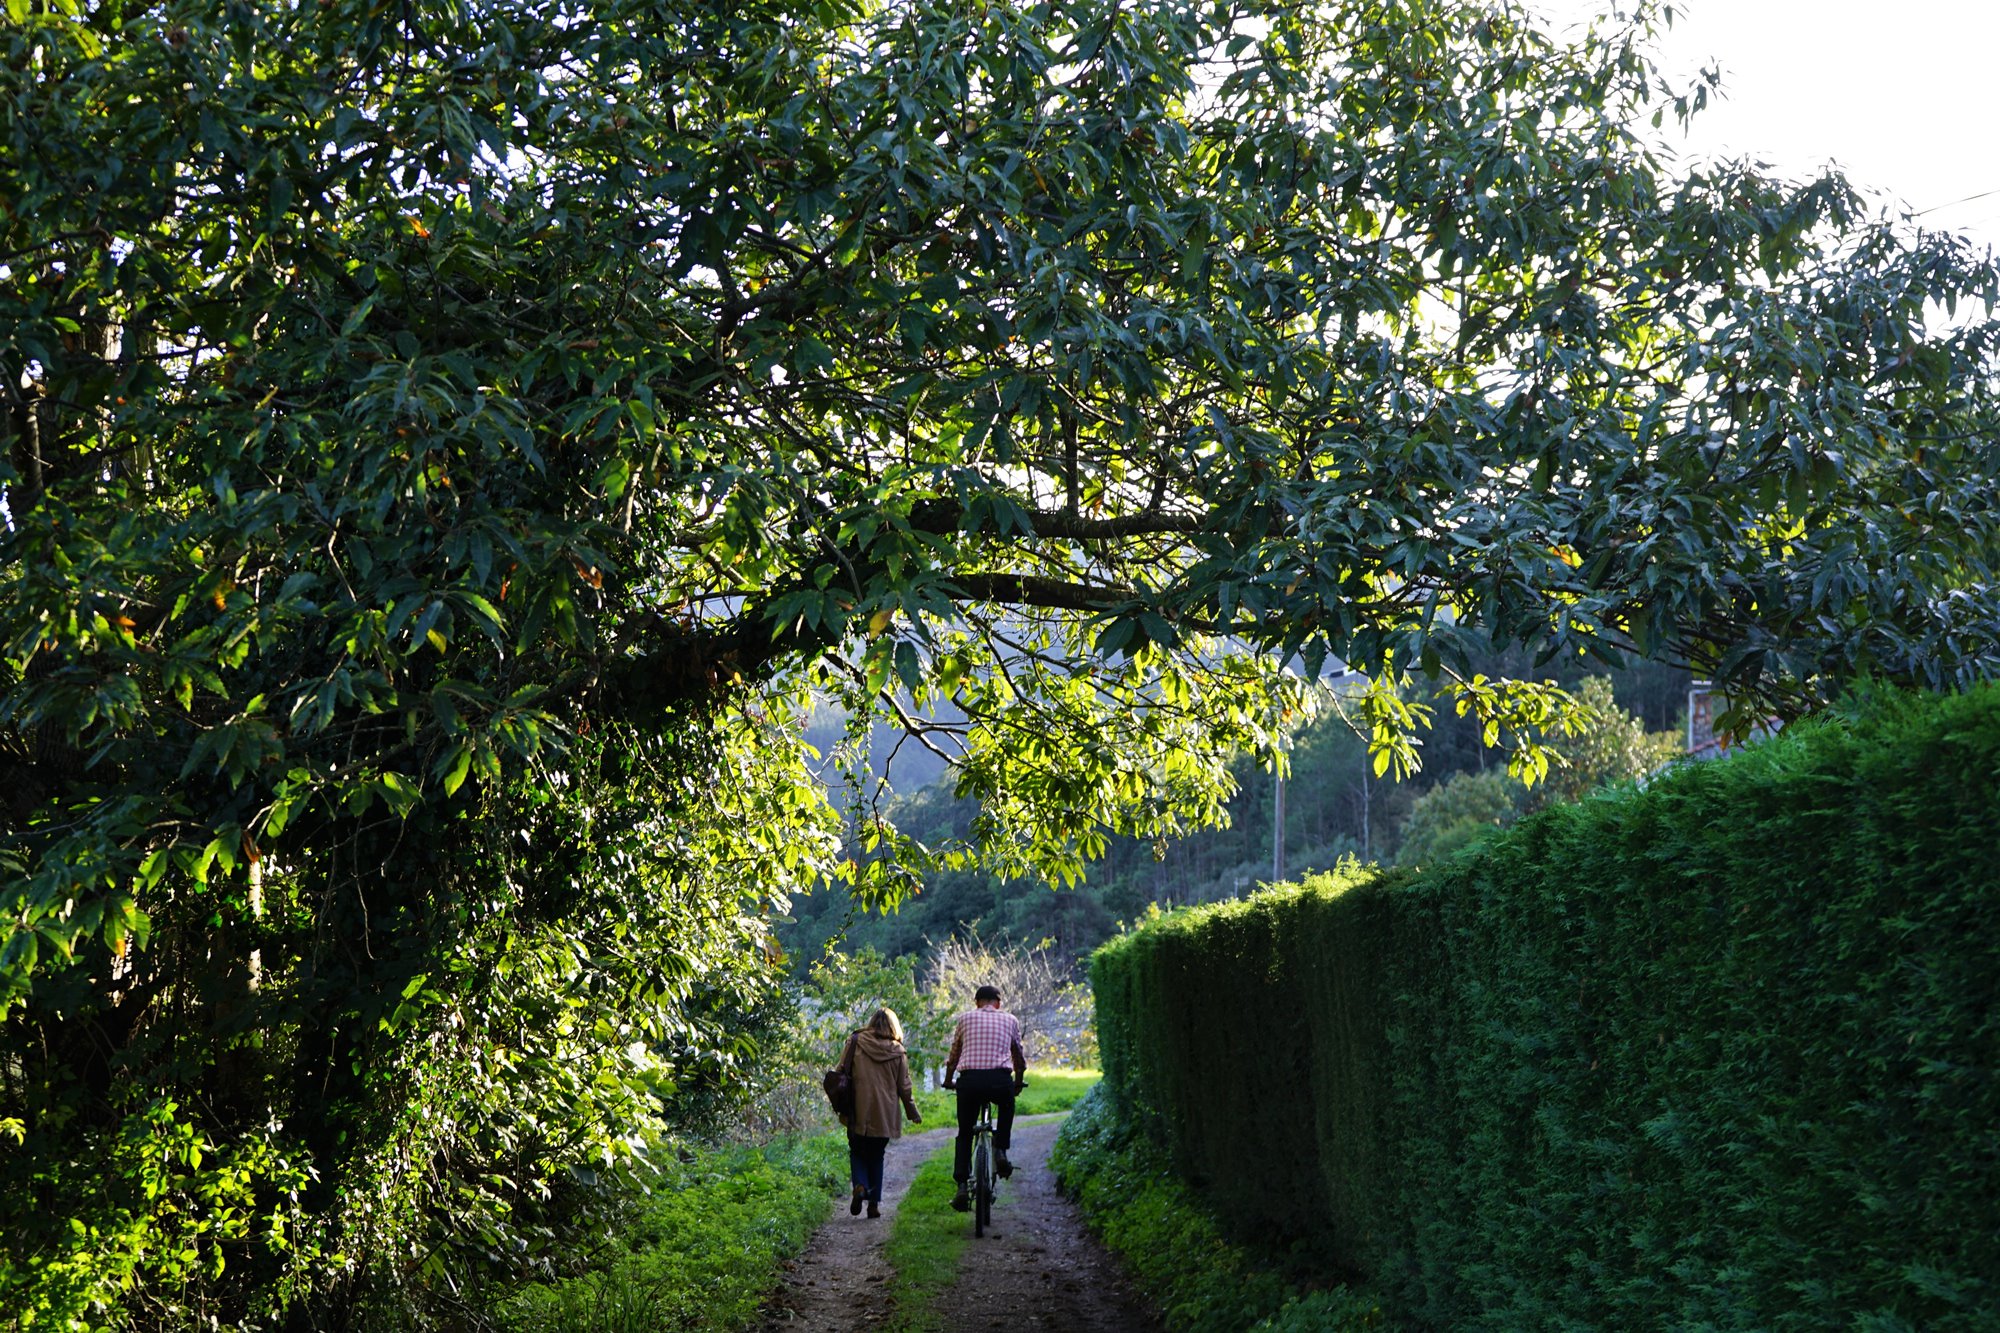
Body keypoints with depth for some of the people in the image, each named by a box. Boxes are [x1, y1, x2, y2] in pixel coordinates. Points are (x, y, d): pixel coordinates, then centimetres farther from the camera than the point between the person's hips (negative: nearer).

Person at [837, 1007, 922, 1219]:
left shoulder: (855, 1042, -1)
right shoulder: (897, 1051, 0)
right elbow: (904, 1086, 4)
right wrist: (913, 1113, 16)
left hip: (858, 1114, -1)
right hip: (884, 1115, 1)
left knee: (857, 1152, 13)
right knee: (876, 1157, 14)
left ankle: (860, 1186, -14)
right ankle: (874, 1203, 10)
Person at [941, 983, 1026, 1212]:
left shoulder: (966, 1018, 16)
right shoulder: (1010, 1020, 17)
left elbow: (954, 1054, 21)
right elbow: (1018, 1056, 26)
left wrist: (948, 1080, 37)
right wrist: (1019, 1083, 42)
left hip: (969, 1080, 0)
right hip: (1000, 1080, 0)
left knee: (964, 1134, 12)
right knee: (1007, 1107, 34)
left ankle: (962, 1186, -2)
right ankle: (1001, 1151, 16)